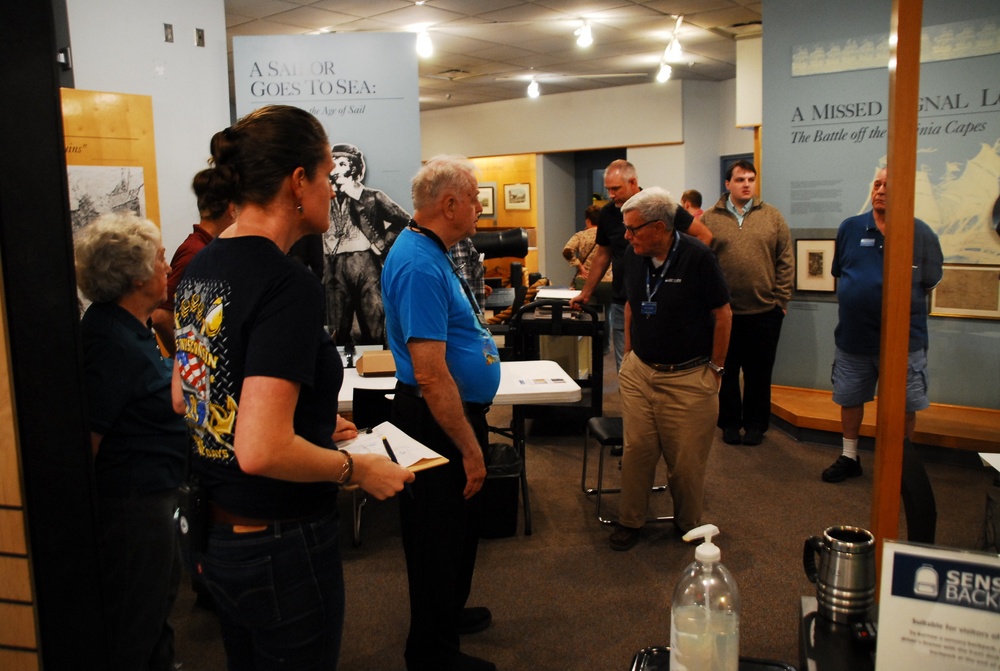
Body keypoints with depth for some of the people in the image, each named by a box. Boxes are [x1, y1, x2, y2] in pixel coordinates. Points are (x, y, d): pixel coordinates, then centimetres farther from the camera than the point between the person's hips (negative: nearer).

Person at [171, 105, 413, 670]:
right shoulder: (289, 284, -24)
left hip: (216, 532, 9)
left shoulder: (201, 268, 3)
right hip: (281, 544, -8)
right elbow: (262, 451, -30)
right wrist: (358, 468, -14)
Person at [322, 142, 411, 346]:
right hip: (334, 274, 3)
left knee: (374, 335, 1)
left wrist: (383, 244, -4)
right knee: (338, 336, 7)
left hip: (366, 270, -2)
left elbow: (404, 221, 0)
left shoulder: (373, 197, 4)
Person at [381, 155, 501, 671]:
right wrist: (469, 448, -23)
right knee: (439, 538, 7)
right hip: (440, 422, -10)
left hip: (458, 413, 11)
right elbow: (430, 374, -29)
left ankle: (450, 613, 46)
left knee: (461, 527, 25)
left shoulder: (431, 253, 8)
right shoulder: (420, 265, -26)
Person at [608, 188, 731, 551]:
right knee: (637, 450, 6)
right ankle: (630, 521, 23)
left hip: (688, 378, -4)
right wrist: (629, 352, 12)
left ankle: (689, 525, 27)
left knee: (686, 459, 6)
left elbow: (722, 314, -8)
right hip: (639, 371, 4)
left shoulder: (698, 257, -15)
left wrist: (716, 368, -5)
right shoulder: (633, 257, 0)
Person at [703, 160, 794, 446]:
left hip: (765, 311, 1)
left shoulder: (772, 216, 4)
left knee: (759, 372, 10)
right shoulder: (710, 219, 1)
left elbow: (785, 261, 3)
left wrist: (782, 298, -2)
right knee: (727, 371, 11)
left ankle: (755, 424, 25)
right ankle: (729, 422, 26)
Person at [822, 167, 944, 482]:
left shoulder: (922, 234, -6)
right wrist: (855, 301, 6)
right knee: (850, 399, 15)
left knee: (903, 406, 9)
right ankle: (849, 458, 33)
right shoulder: (850, 228, 1)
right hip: (852, 335, 3)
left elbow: (929, 283, 1)